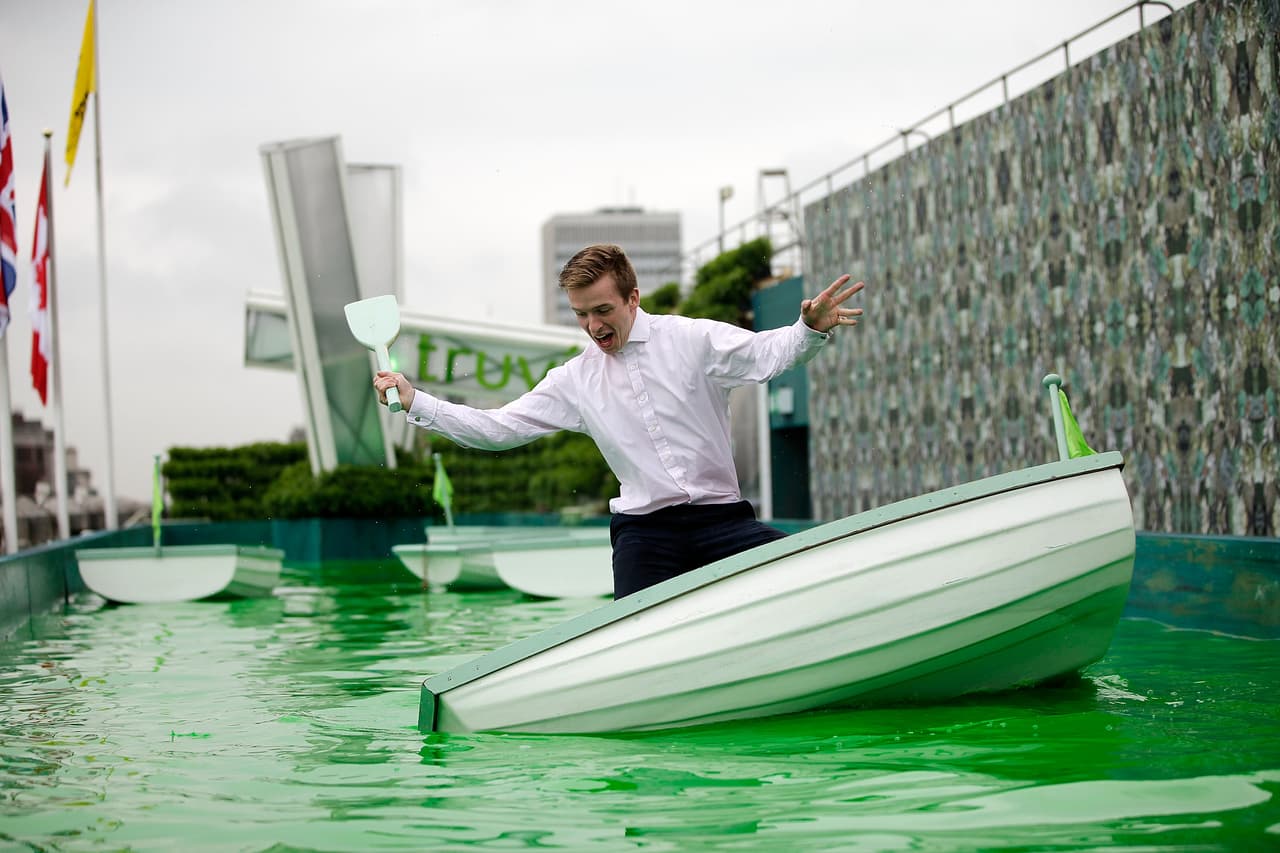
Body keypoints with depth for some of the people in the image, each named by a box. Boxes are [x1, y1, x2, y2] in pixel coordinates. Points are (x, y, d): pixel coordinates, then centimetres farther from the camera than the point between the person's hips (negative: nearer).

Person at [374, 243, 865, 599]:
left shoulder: (692, 340, 1)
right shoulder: (575, 381, 10)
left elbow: (766, 355, -13)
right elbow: (498, 428, 12)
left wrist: (811, 330, -35)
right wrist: (414, 403, 5)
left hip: (720, 517, -1)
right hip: (644, 530, 2)